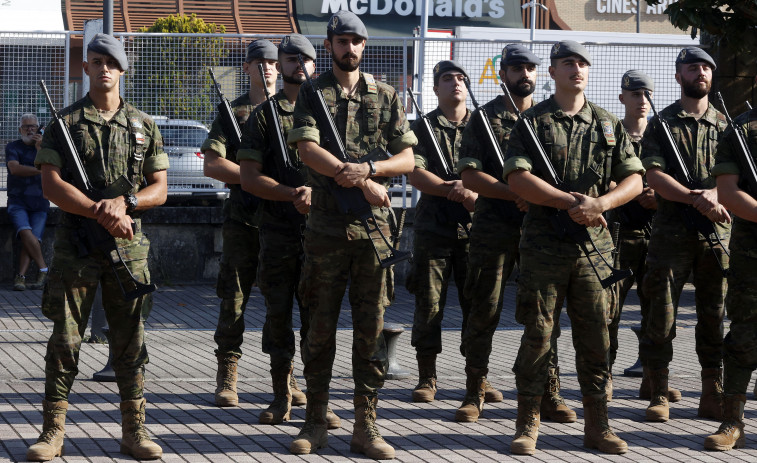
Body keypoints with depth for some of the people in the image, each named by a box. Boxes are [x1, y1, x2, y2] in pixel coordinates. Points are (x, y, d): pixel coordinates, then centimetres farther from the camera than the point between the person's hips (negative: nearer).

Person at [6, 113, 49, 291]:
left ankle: (20, 277, -17)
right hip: (18, 201, -2)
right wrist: (40, 170, -14)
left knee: (33, 239, -15)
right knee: (25, 232, -26)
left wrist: (40, 148, -9)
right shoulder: (12, 147, 7)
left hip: (39, 203, 2)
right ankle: (43, 270, -19)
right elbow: (15, 168, -12)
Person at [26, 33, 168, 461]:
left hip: (129, 246, 2)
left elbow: (160, 189, 8)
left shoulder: (143, 125, 11)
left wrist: (125, 203, -12)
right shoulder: (65, 123, 3)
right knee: (65, 339, -1)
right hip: (75, 244, -2)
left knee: (130, 340, 4)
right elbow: (52, 185, -7)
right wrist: (101, 213, -18)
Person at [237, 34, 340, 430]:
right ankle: (281, 397, 13)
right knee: (278, 315, 4)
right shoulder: (264, 116, 7)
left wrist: (316, 192, -13)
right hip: (277, 231, 0)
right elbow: (249, 177, 0)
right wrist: (292, 194, -14)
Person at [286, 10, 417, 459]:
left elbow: (407, 159, 5)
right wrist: (362, 181, -15)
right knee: (321, 328, 4)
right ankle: (315, 423, 13)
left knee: (371, 329, 2)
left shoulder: (387, 97, 11)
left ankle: (366, 426, 7)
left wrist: (368, 168, -15)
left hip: (374, 226, 1)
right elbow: (308, 149, -9)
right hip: (326, 226, -1)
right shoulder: (312, 94, 5)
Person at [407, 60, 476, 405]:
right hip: (433, 230, -2)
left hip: (475, 229, 2)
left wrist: (474, 194, -16)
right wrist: (449, 189, -21)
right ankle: (426, 378, 7)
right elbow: (414, 172, -8)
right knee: (429, 305, -1)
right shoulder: (423, 127, 6)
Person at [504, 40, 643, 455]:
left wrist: (599, 203, -12)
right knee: (537, 334, -1)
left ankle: (597, 425, 12)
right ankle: (527, 425, 6)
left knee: (595, 337, 5)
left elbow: (634, 180, 7)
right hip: (544, 245, -3)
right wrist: (571, 202, -16)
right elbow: (517, 178, -11)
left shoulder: (608, 125, 12)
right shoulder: (532, 122, 2)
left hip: (594, 246, 3)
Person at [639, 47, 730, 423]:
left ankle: (713, 397, 10)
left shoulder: (725, 125, 14)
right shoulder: (661, 124, 5)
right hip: (671, 233, -2)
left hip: (717, 233, 3)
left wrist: (715, 193, -16)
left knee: (715, 316, 4)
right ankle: (658, 396, 4)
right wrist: (697, 199, -19)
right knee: (662, 314, -3)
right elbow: (654, 176, -7)